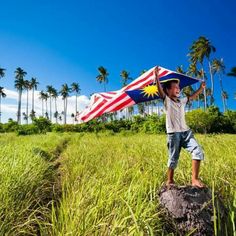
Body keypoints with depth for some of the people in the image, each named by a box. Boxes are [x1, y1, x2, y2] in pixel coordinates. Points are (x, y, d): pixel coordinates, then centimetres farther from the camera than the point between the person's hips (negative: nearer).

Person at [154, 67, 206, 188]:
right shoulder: (166, 100, -2)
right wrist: (156, 76, -30)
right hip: (173, 133, -6)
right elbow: (160, 90, -18)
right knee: (173, 159, 2)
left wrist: (201, 88, 33)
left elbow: (192, 97, 35)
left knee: (198, 151, -9)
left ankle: (194, 179, 0)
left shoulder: (182, 101, 18)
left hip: (186, 132, 6)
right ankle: (169, 181, 21)